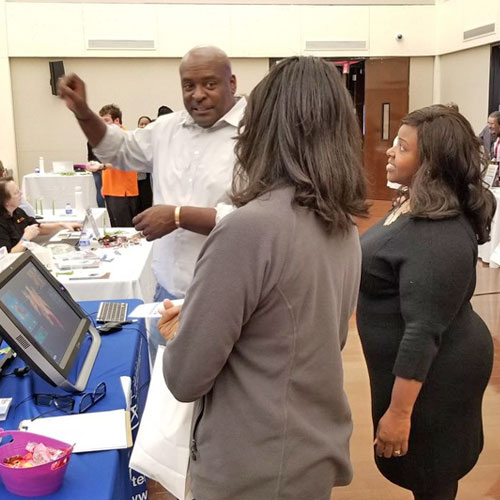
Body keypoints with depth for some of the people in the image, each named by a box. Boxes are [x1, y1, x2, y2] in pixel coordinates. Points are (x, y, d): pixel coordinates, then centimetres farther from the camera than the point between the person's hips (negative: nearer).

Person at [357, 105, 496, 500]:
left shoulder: (437, 236, -28)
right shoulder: (419, 207, 4)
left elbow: (424, 332, -29)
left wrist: (399, 411, -25)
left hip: (428, 374, -9)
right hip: (412, 366, 9)